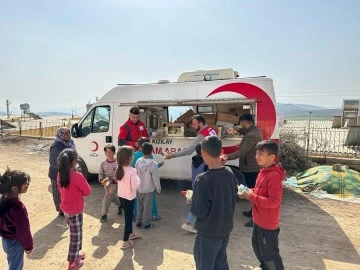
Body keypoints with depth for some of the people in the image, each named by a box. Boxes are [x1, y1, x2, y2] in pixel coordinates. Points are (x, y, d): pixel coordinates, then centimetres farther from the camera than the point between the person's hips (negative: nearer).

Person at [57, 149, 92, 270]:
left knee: (74, 234, 25)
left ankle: (76, 253, 42)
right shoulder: (77, 176, -26)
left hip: (65, 209, 7)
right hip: (75, 211, -7)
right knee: (76, 236, 10)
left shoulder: (60, 175, -4)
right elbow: (88, 191, -15)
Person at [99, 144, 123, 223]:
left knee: (106, 198, -10)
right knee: (113, 197, 18)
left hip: (114, 183, -5)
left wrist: (111, 181, -22)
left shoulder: (117, 163, -15)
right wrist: (102, 180, -19)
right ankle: (120, 205, 46)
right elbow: (101, 174, 0)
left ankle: (104, 214, 7)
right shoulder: (103, 163, -4)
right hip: (106, 183, 5)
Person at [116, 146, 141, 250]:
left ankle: (130, 233, 43)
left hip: (121, 195, 8)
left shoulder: (119, 169, -3)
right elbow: (135, 186, -24)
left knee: (128, 215, 25)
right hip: (129, 197, -8)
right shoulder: (132, 171, -27)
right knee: (128, 217, 6)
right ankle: (125, 241, 15)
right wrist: (138, 179, -7)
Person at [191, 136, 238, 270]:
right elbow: (233, 202, 6)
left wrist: (192, 200, -4)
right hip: (226, 229, 6)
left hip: (208, 232, -6)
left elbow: (199, 211, -22)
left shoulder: (203, 179, -25)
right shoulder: (230, 175, -5)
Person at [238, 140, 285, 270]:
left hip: (268, 223, -10)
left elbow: (274, 201, -29)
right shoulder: (264, 171, 2)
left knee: (269, 253, 9)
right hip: (259, 220, 10)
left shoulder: (273, 176, -27)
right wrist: (249, 192, -4)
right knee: (257, 246, 26)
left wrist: (252, 197, -26)